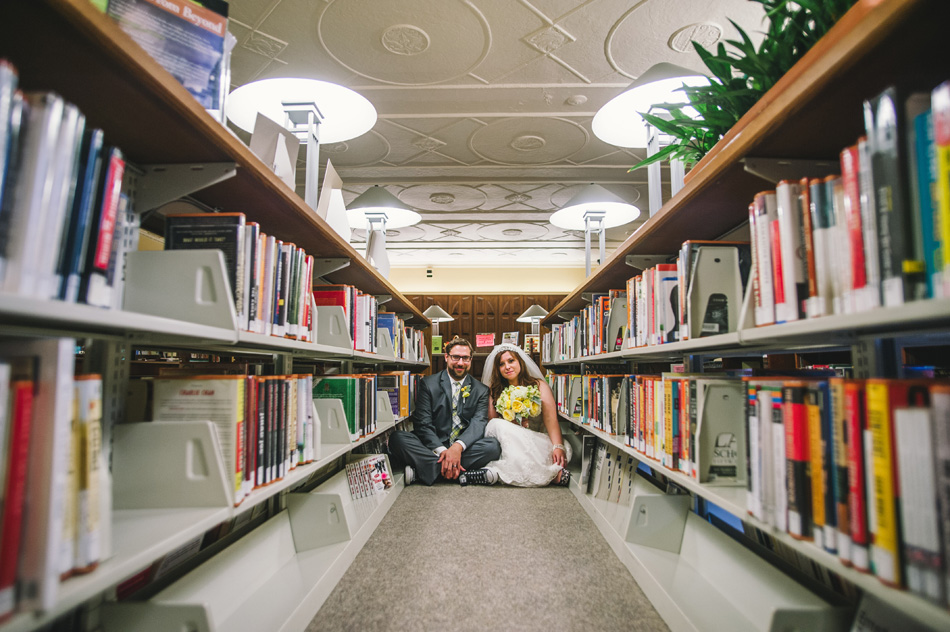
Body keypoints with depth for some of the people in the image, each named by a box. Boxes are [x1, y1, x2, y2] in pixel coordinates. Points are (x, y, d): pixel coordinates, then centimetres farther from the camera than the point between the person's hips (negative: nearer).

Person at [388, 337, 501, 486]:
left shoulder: (481, 390, 9)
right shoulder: (428, 384, 5)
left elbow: (478, 423, -6)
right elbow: (423, 423, -5)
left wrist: (458, 446, -27)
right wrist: (441, 450, -24)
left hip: (464, 447, 1)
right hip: (432, 448, -1)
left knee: (493, 446, -29)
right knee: (397, 439, -27)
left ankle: (419, 472, -28)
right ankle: (464, 474, -30)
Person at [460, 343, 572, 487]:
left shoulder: (539, 386, 8)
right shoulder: (494, 390, 14)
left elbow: (551, 420, -3)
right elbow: (491, 420, 4)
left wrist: (558, 446, -21)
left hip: (537, 440, 1)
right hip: (506, 440, 0)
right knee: (498, 424, -31)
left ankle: (494, 472, -41)